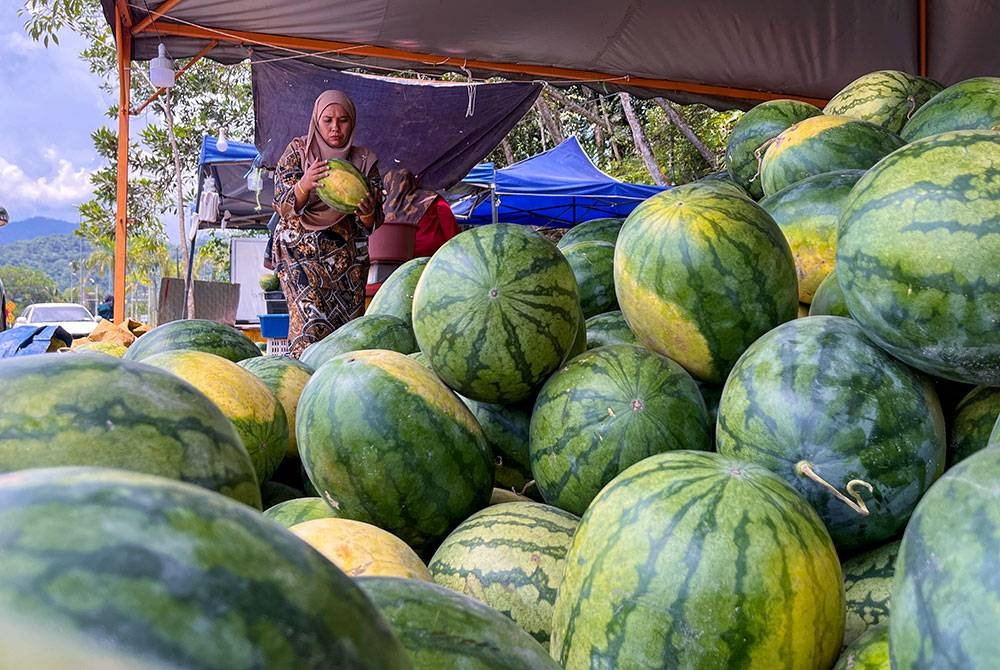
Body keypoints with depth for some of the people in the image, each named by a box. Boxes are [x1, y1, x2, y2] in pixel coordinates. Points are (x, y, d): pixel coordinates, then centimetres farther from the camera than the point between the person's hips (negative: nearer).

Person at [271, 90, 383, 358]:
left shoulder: (364, 160, 8)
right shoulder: (298, 151, 4)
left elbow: (373, 224, 3)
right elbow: (282, 207, -4)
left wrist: (367, 213, -22)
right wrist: (305, 184, -24)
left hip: (347, 254, 2)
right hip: (301, 252, -2)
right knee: (312, 323, -18)